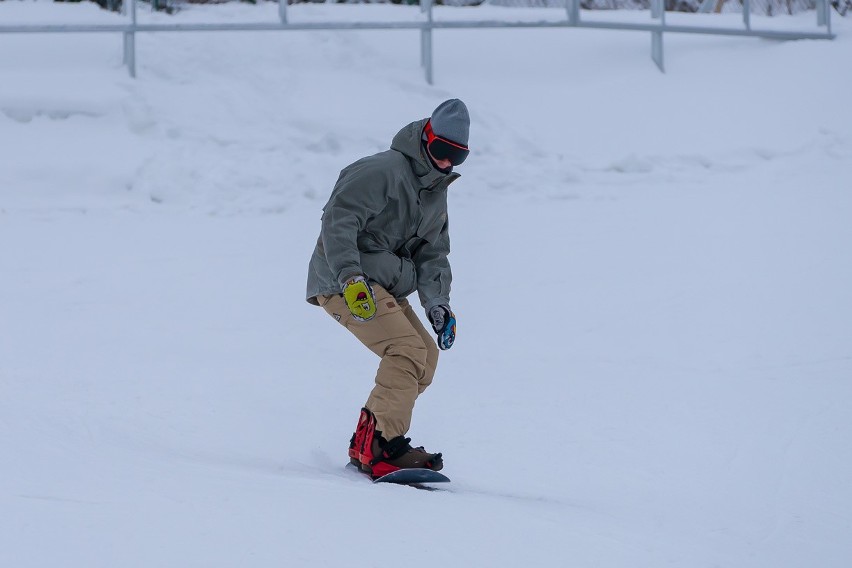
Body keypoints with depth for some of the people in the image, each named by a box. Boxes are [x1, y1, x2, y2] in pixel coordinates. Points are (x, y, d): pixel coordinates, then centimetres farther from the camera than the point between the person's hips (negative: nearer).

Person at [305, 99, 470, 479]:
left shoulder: (436, 193, 18)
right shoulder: (382, 172, -13)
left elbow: (432, 254, 18)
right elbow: (338, 221, -23)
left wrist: (437, 304, 1)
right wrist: (351, 277, -35)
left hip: (385, 287, 10)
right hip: (343, 281, -10)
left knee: (427, 355, 6)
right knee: (407, 349, -23)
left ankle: (365, 445, 9)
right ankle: (382, 449, -28)